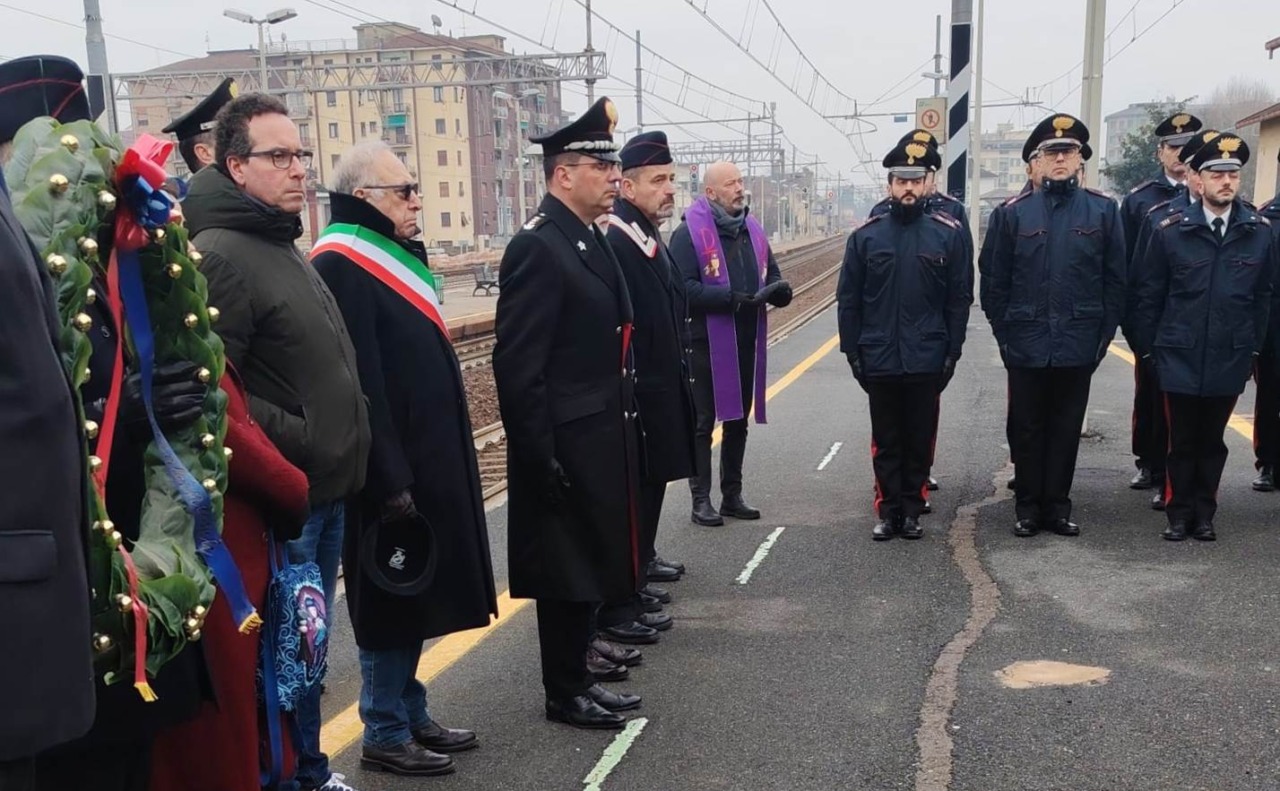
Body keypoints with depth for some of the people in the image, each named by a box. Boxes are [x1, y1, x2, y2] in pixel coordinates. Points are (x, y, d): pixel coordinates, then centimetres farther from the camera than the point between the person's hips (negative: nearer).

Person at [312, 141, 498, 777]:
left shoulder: (390, 259, 14)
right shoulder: (342, 268, -16)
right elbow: (358, 385, -23)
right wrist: (390, 481, -24)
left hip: (423, 461, 10)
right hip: (391, 472, -10)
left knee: (413, 599, 17)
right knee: (391, 603, 2)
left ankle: (410, 715, 29)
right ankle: (385, 735, 16)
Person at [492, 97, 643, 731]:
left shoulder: (591, 240, 11)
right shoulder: (537, 247, -18)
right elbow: (517, 367, -22)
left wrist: (623, 430, 16)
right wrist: (540, 459, -21)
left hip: (602, 441, 9)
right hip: (567, 448, -9)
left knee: (591, 566, 18)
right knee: (568, 573, 5)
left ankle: (577, 675, 33)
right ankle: (564, 695, 21)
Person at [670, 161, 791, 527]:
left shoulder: (752, 230, 13)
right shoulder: (689, 233, -9)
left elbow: (773, 280, 16)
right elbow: (685, 289, -19)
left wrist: (779, 290, -8)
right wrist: (733, 298, -26)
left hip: (746, 345, 7)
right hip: (705, 344, -7)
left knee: (738, 421, 14)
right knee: (702, 423, 1)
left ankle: (732, 495, 26)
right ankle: (701, 500, 9)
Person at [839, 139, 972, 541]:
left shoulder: (949, 233, 0)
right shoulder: (865, 235, 1)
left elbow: (960, 299, 2)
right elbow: (848, 300, 3)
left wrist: (952, 353, -2)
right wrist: (853, 353, -1)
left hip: (927, 360, 0)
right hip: (879, 360, 0)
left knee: (919, 439, 9)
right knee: (886, 440, 9)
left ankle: (912, 509, 22)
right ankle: (888, 510, 20)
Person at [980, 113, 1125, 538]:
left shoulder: (1103, 210, 1)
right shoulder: (1014, 212, 0)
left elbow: (1115, 280, 3)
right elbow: (995, 280, 2)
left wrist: (1103, 336, 0)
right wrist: (1004, 335, -1)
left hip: (1078, 346, 1)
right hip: (1026, 345, 0)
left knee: (1066, 428, 10)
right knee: (1026, 428, 9)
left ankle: (1057, 506, 22)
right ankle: (1027, 507, 21)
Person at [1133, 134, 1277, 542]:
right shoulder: (1171, 230, -4)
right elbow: (1150, 294, 1)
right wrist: (1147, 347, 1)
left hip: (1229, 358, 2)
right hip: (1180, 356, -1)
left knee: (1212, 441, 12)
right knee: (1182, 441, 7)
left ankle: (1204, 515, 24)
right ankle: (1179, 514, 19)